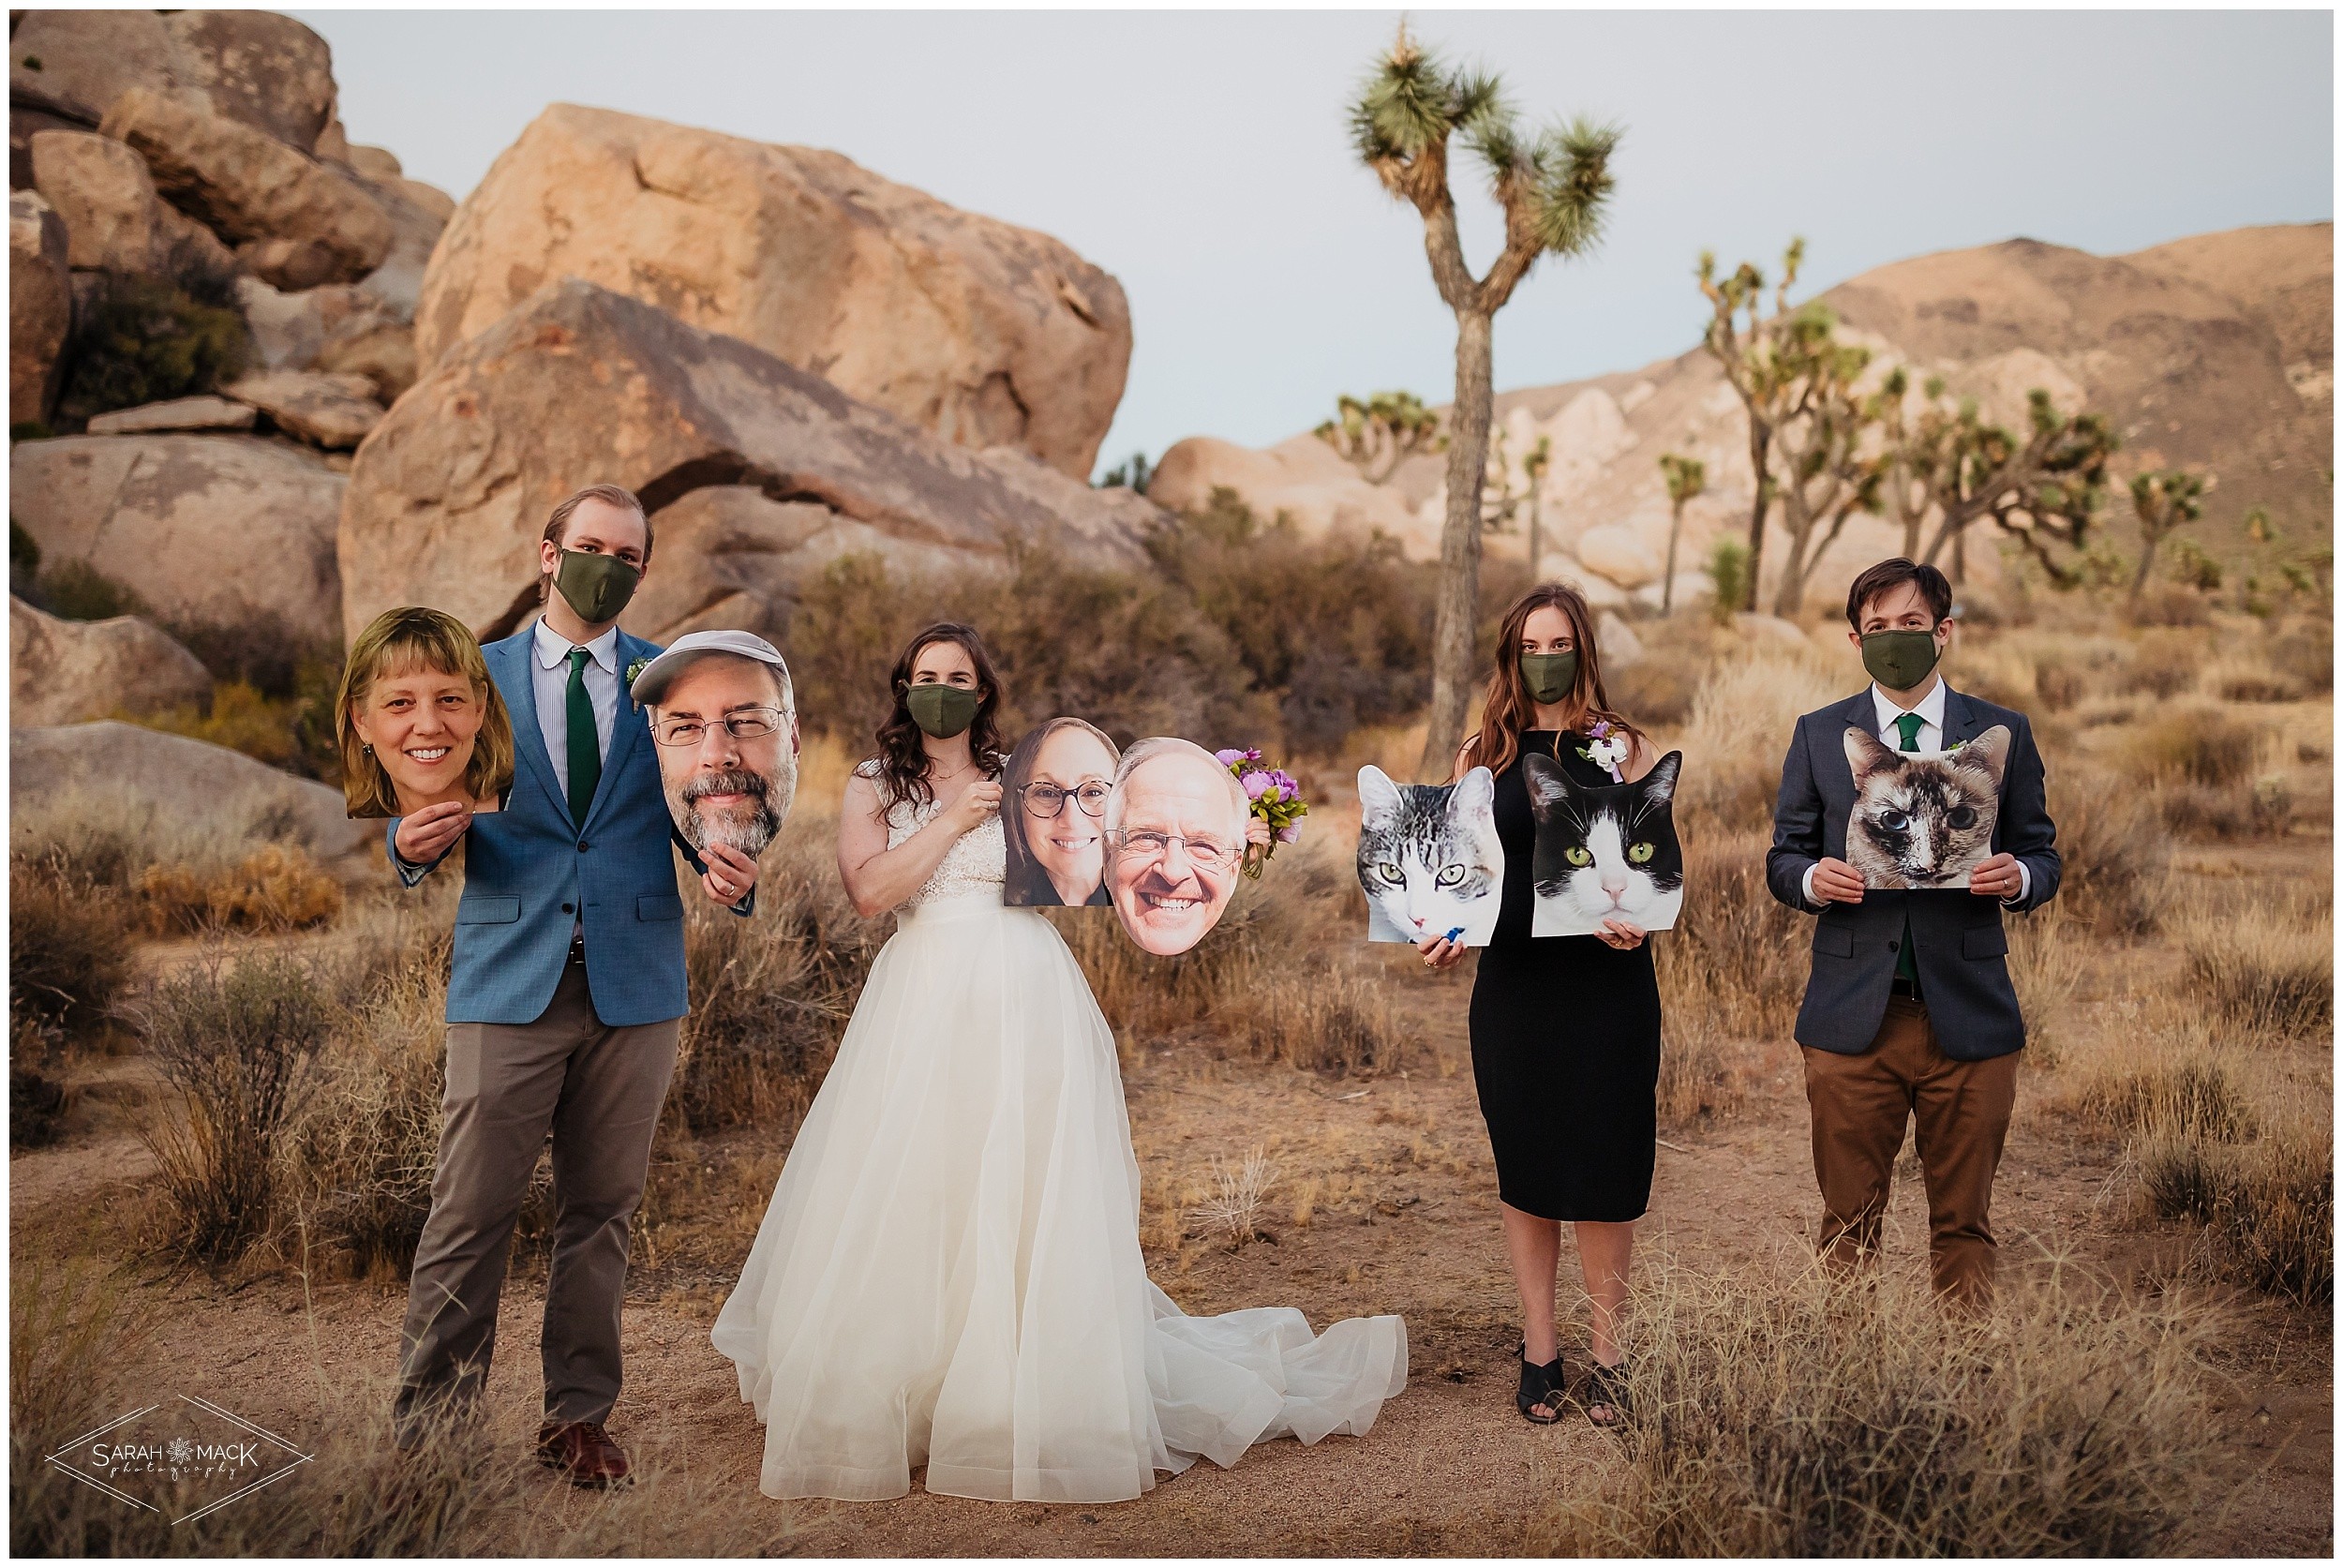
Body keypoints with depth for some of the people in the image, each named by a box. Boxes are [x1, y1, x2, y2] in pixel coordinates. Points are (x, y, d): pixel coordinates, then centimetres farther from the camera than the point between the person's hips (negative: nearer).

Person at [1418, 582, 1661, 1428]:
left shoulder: (1625, 748, 2)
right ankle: (1539, 1352, 20)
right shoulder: (1482, 755, 7)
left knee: (1603, 1168, 1)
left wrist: (1638, 921, -19)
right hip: (1512, 986, 2)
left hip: (1607, 985, -2)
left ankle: (1607, 1356, 15)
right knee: (1524, 1169, 9)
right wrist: (1441, 932, -8)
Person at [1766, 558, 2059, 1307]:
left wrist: (2018, 877, -14)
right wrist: (1811, 879, -14)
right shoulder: (1818, 735, 8)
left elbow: (2043, 855, 10)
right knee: (1849, 1221, 7)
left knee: (1964, 1222, 8)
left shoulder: (2004, 734, 7)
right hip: (1852, 1015, 0)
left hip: (1968, 1016, 0)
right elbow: (1783, 856, 9)